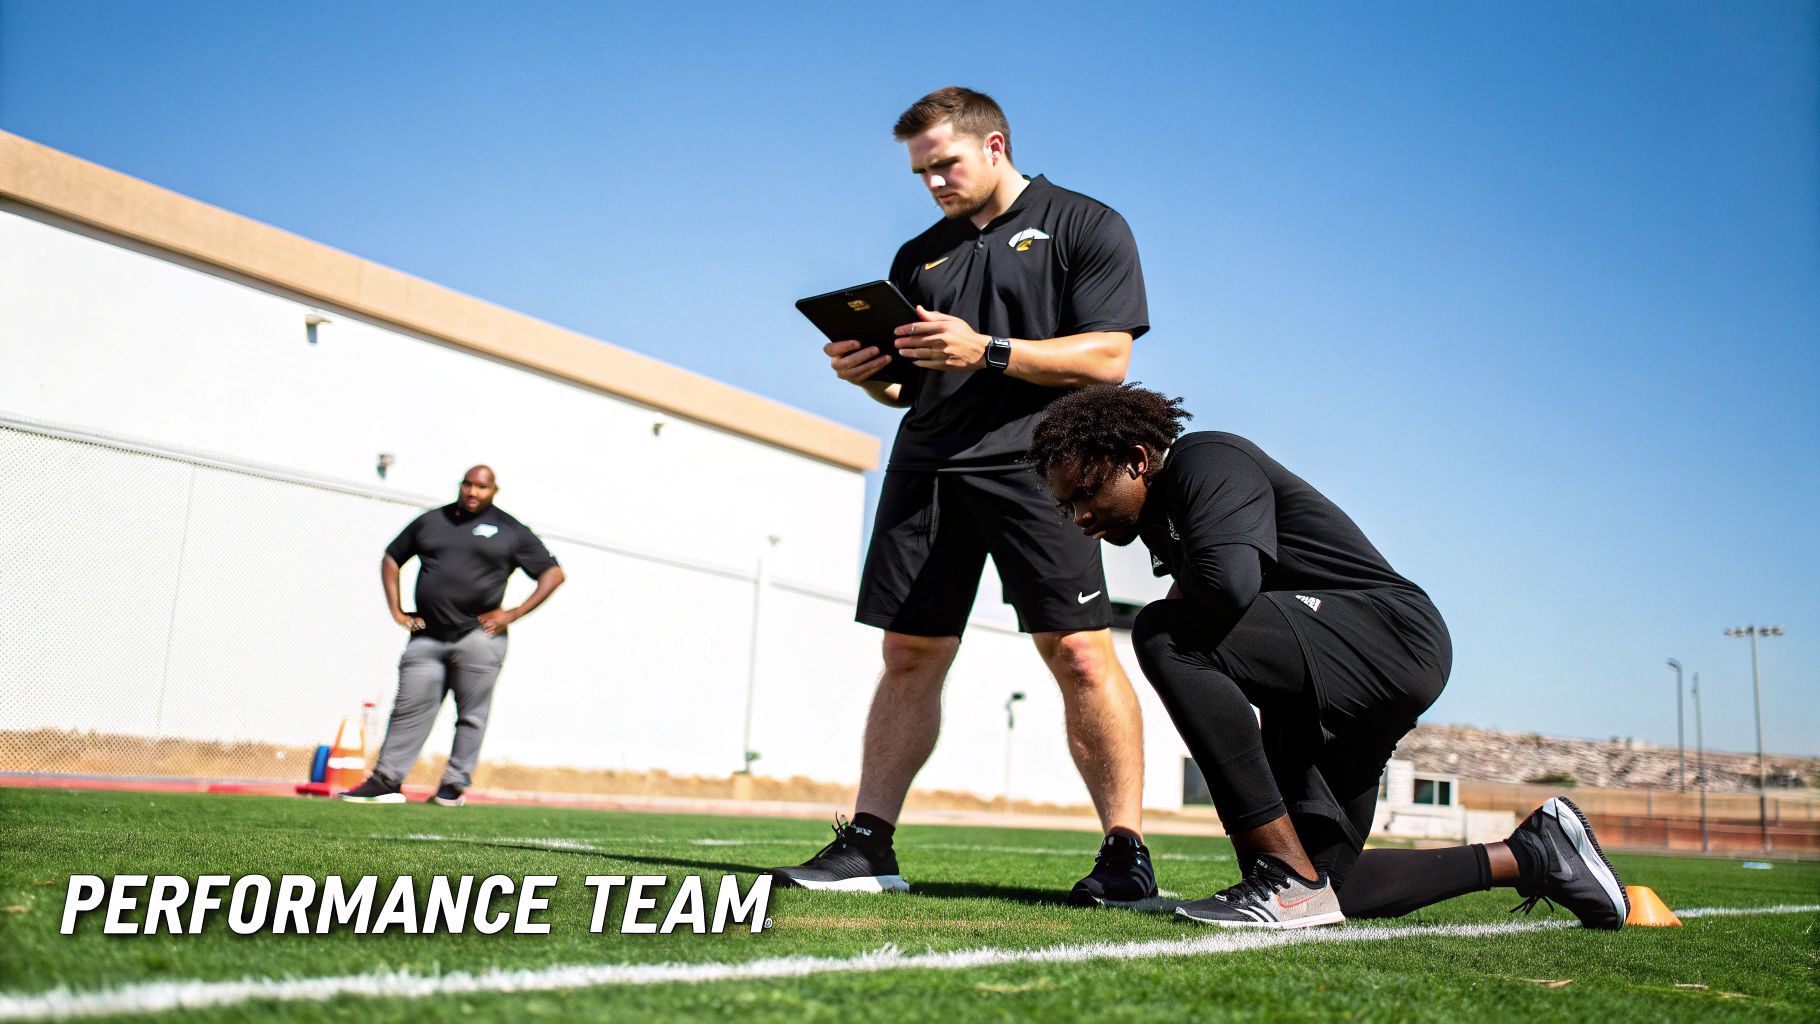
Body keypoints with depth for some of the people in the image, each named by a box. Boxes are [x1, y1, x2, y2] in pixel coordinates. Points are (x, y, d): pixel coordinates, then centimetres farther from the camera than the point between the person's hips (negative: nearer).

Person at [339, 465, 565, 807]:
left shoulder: (511, 531, 5)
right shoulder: (430, 521, 15)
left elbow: (554, 573, 4)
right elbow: (391, 558, 26)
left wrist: (514, 613, -4)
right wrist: (396, 609, 13)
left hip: (478, 638, -3)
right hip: (426, 636, 3)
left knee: (471, 715, 0)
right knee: (410, 709, 1)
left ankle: (454, 785, 8)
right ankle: (386, 781, 6)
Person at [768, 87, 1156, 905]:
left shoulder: (1086, 226, 5)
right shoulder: (920, 256, 22)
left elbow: (1107, 357, -6)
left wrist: (986, 351, -16)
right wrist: (868, 375, 0)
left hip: (1033, 460, -5)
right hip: (925, 464, 5)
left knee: (1080, 653, -13)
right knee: (909, 655, 4)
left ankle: (1125, 852, -6)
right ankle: (867, 845, 8)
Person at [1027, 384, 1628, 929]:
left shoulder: (1206, 461, -14)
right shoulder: (1161, 520, 15)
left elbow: (1229, 581, -32)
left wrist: (1183, 600, -12)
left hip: (1395, 635, -11)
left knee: (1164, 636, -29)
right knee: (1325, 882, 11)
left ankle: (1287, 876, -26)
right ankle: (1532, 855, 25)